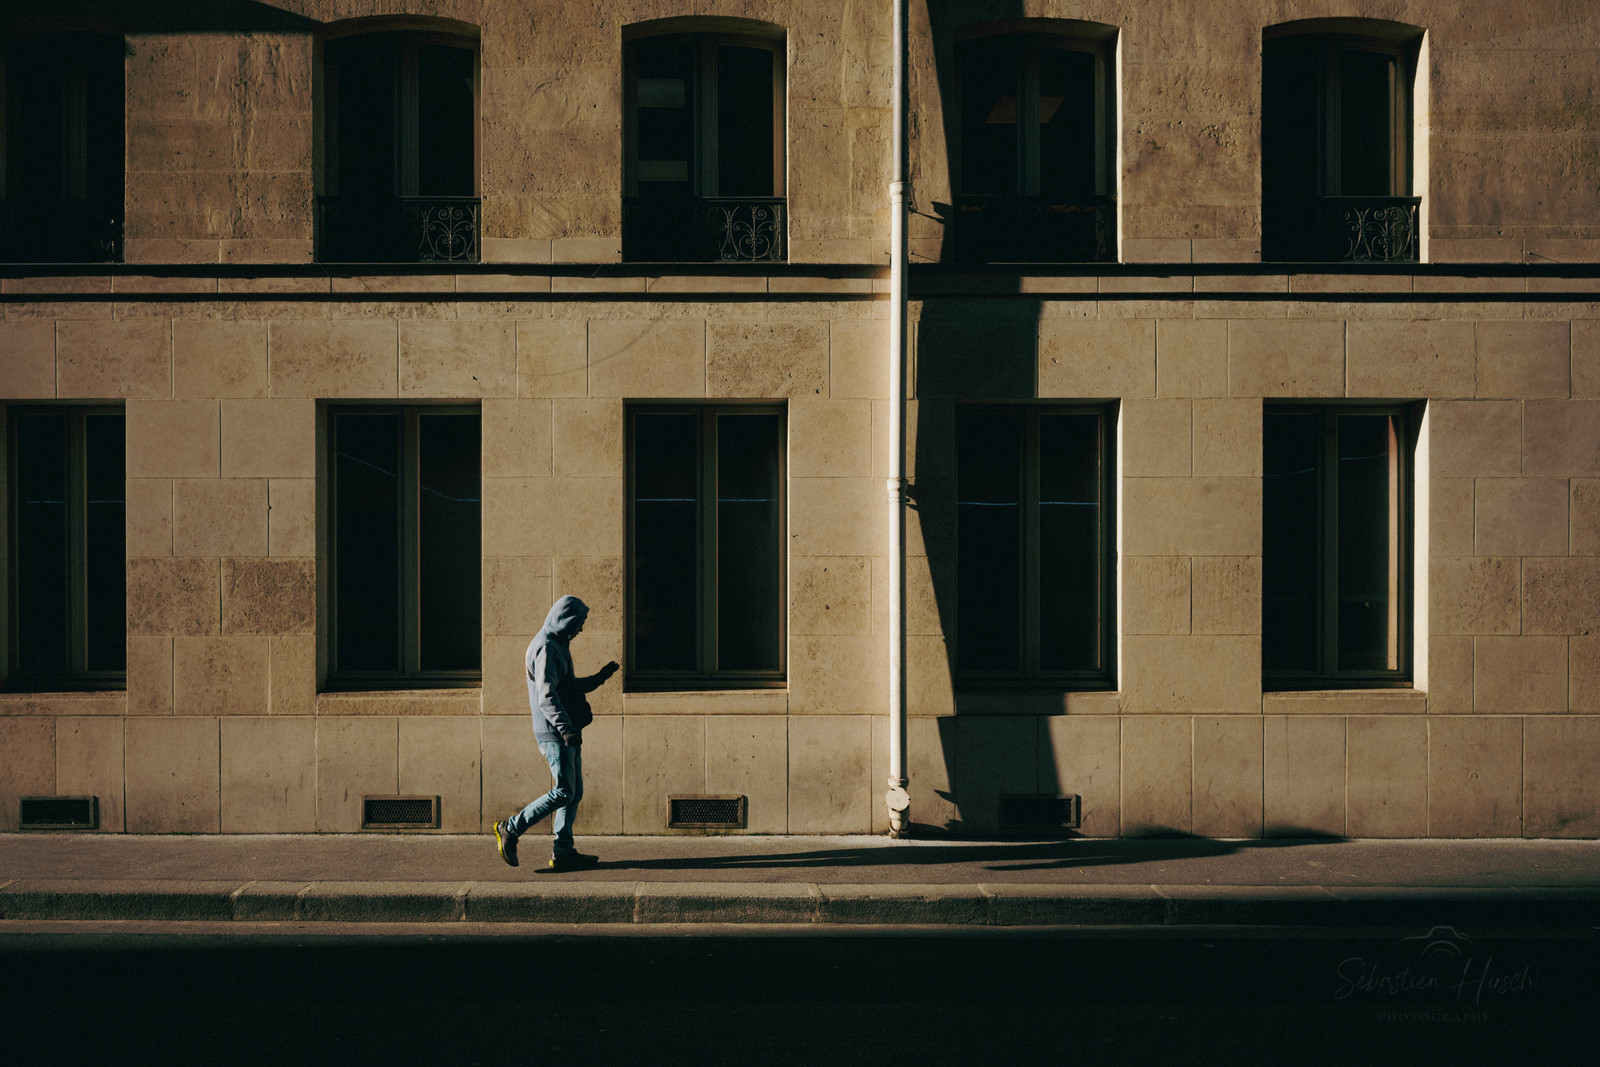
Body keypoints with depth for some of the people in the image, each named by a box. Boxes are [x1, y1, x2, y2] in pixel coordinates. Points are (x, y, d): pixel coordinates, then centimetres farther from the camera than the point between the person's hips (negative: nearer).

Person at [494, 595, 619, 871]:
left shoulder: (558, 646, 19)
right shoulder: (546, 648, -14)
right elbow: (547, 696, -23)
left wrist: (599, 677, 22)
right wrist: (566, 729, -29)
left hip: (566, 732, 10)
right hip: (554, 733, -10)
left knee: (575, 793, 9)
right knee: (563, 792, -10)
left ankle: (563, 851, 10)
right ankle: (511, 830, -1)